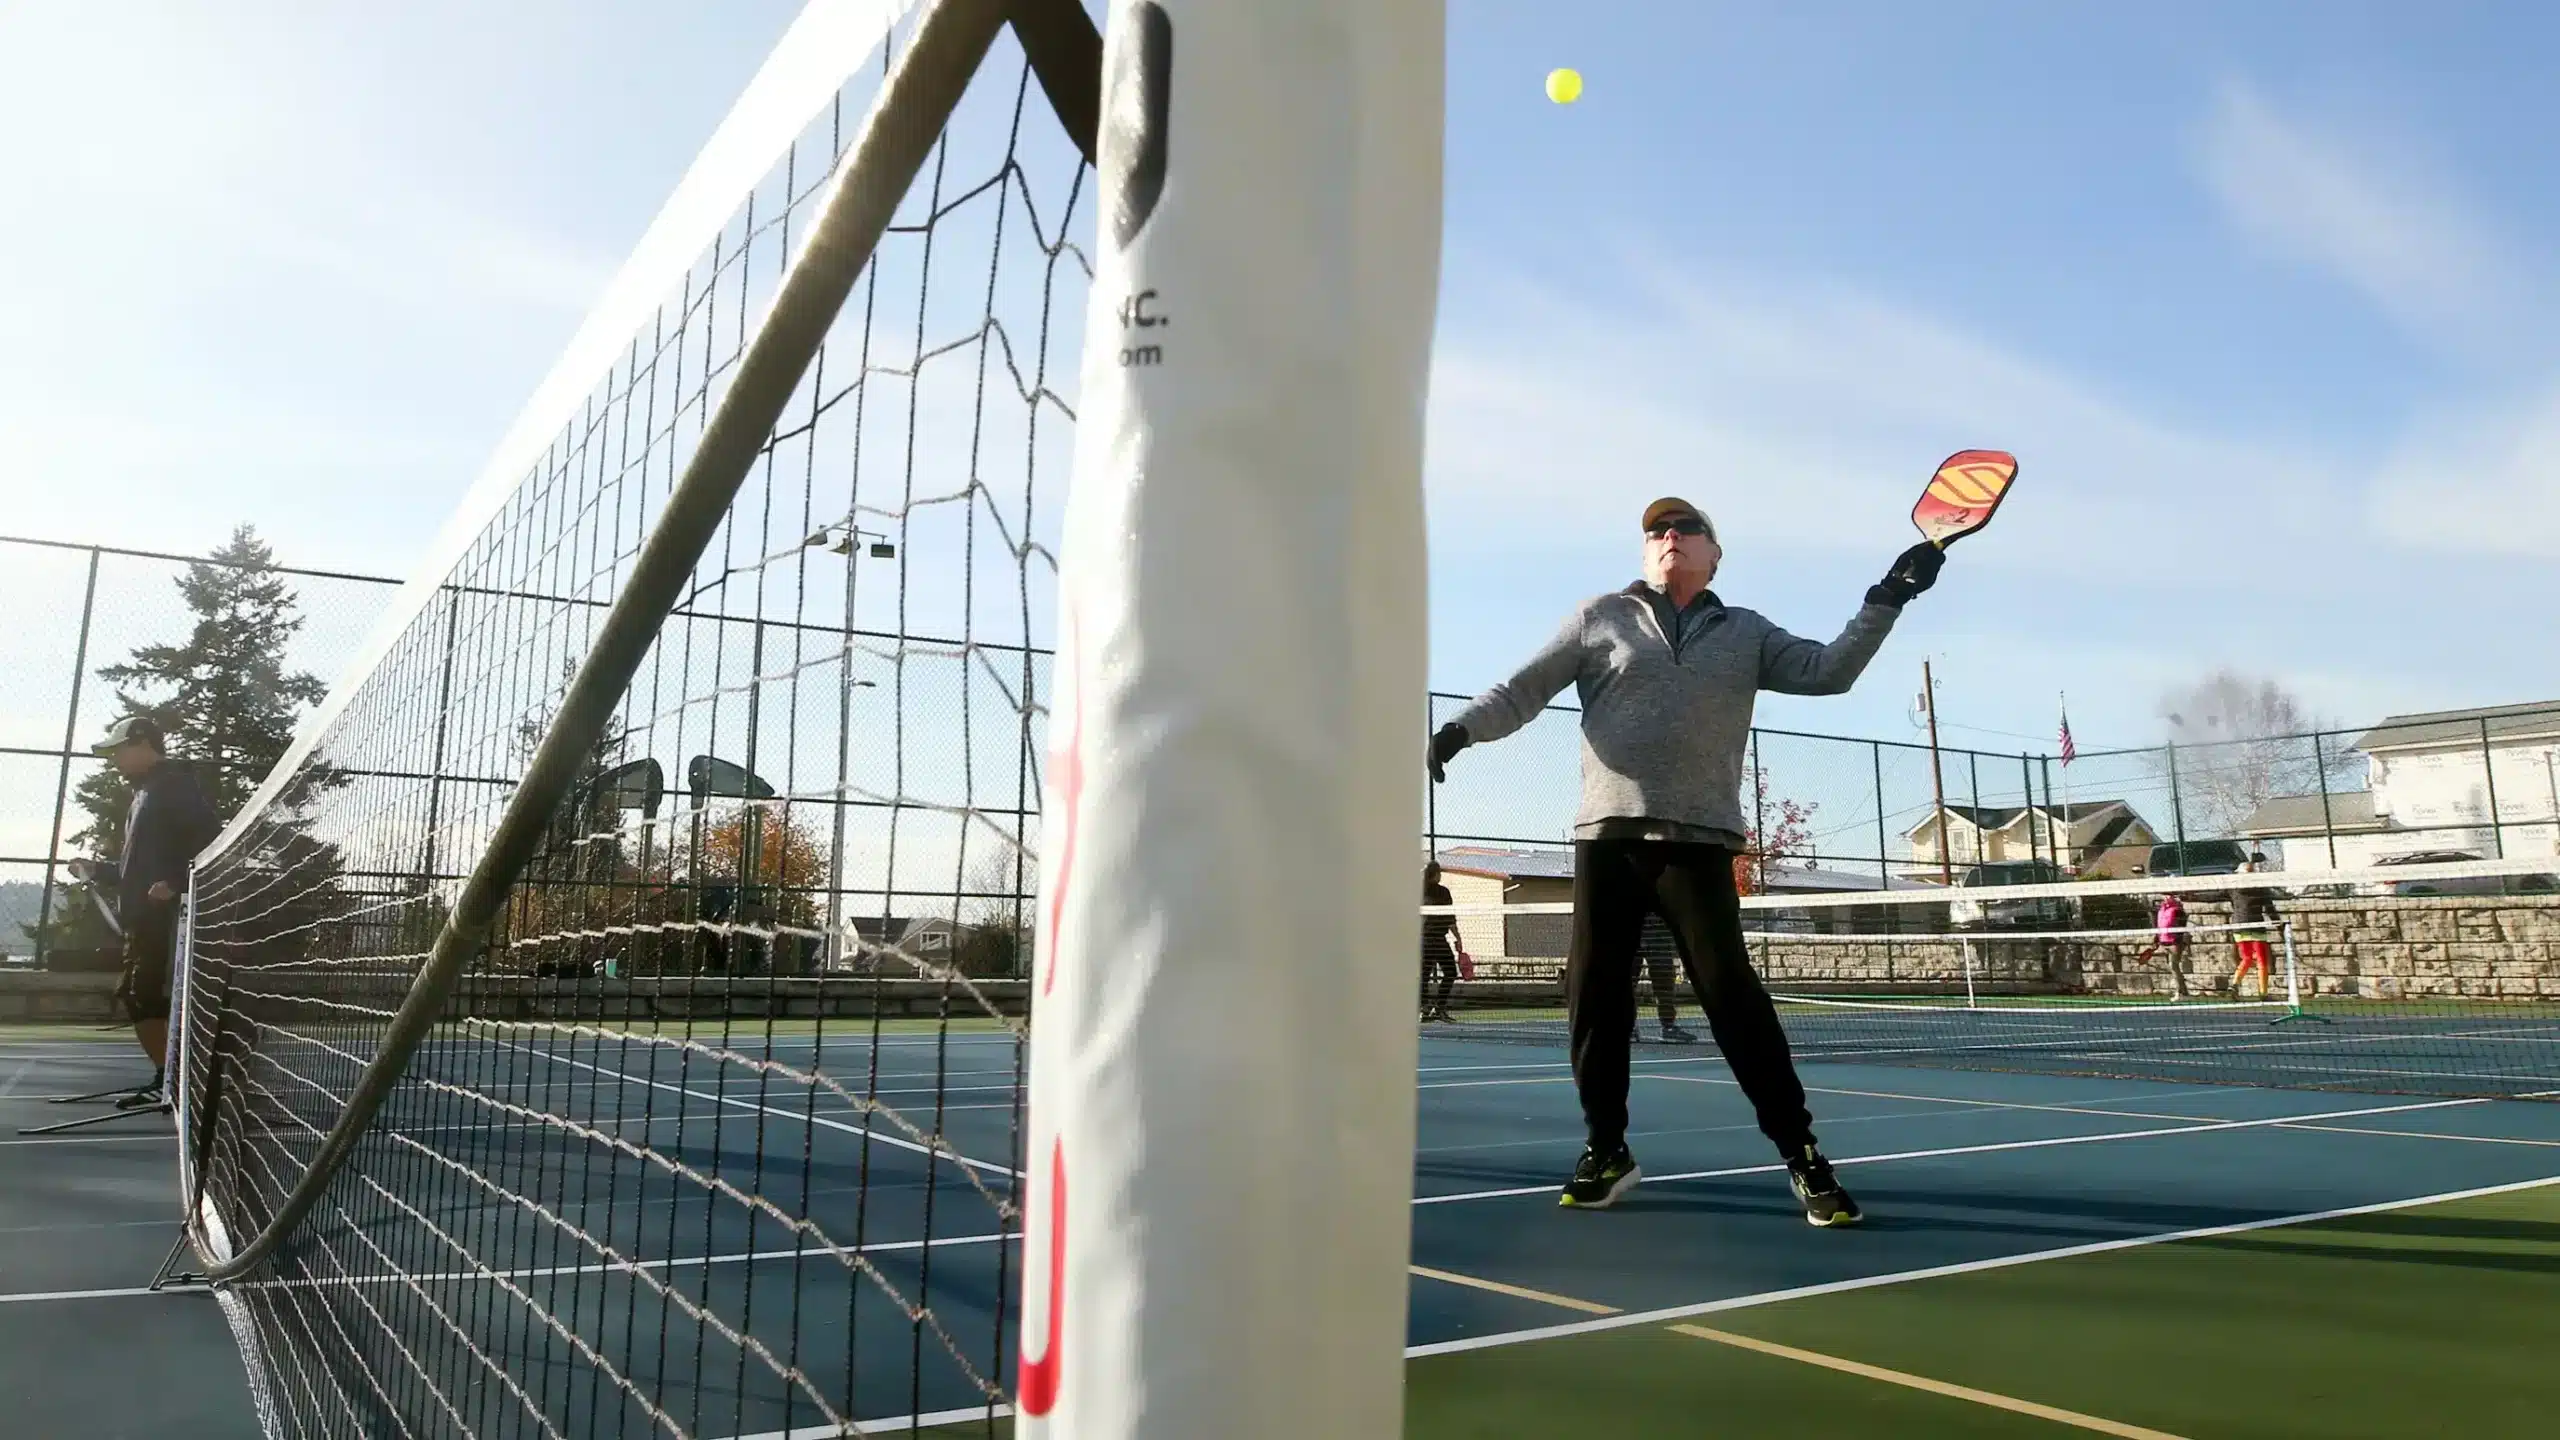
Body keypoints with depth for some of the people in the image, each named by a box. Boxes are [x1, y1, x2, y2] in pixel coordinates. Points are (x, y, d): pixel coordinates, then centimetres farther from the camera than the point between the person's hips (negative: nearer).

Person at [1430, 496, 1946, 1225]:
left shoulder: (1746, 632, 16)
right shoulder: (1601, 617, 12)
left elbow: (1829, 671, 9)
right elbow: (1523, 689, 8)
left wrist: (1886, 599, -1)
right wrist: (1459, 730, -7)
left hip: (1697, 839, -1)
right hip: (1608, 834, 1)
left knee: (1732, 994, -8)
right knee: (1594, 995, 2)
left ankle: (1801, 1153, 2)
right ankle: (1607, 1149, 18)